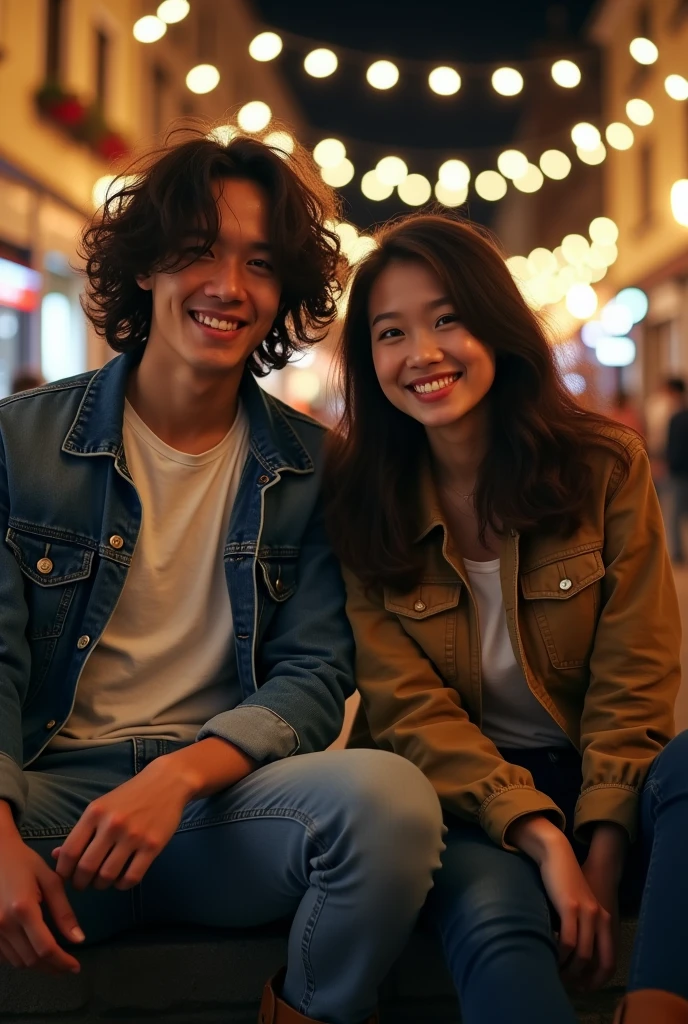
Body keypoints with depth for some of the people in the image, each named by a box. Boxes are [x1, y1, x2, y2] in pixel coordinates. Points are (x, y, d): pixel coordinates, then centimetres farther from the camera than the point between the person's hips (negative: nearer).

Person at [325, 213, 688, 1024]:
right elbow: (406, 706, -8)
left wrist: (600, 863, -18)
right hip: (460, 797, -2)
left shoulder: (604, 466, -2)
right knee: (494, 922, -35)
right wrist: (544, 841, -20)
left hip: (598, 778, 2)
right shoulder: (358, 497, -2)